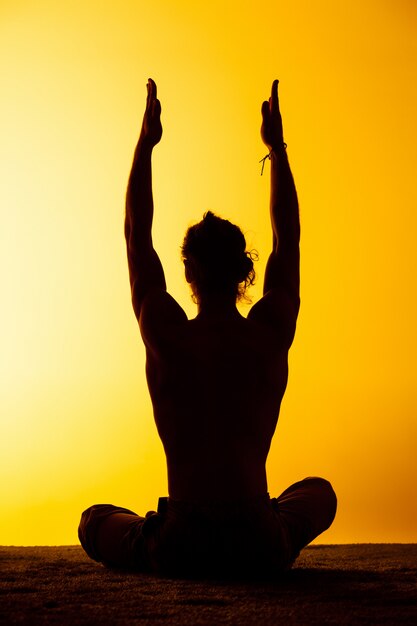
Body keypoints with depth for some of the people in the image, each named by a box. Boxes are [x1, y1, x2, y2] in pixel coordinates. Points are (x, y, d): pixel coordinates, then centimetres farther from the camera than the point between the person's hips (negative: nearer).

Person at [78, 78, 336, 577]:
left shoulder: (168, 339, -8)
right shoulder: (271, 337, -4)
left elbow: (136, 237, 6)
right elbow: (288, 240, 11)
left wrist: (145, 143, 13)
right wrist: (277, 147, 19)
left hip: (182, 550, -1)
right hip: (262, 551, 1)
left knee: (95, 521, 32)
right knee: (319, 493, 36)